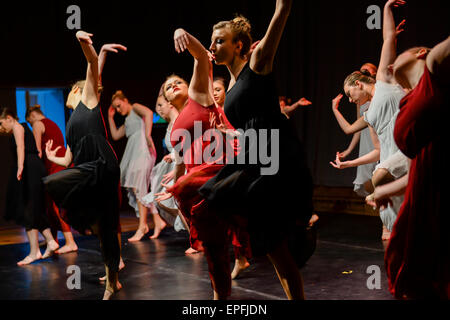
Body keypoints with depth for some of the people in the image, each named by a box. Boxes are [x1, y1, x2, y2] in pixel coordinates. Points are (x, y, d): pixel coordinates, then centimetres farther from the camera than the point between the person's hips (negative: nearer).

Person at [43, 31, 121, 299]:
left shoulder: (88, 99, 11)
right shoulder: (72, 124, 29)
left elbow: (94, 64, -4)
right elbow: (68, 161, 28)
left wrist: (84, 43, -22)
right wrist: (51, 157, 45)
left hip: (102, 166, -8)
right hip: (87, 172, 8)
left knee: (49, 185, -21)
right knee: (106, 228, 9)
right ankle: (113, 280, 16)